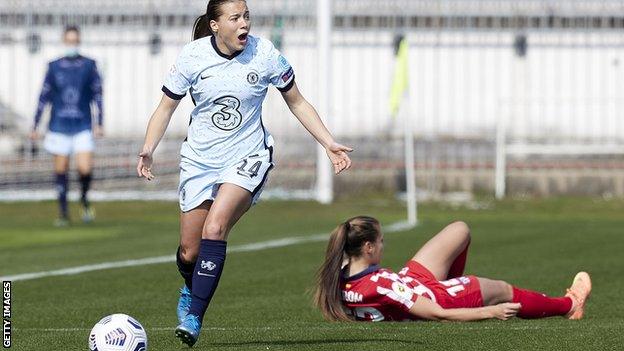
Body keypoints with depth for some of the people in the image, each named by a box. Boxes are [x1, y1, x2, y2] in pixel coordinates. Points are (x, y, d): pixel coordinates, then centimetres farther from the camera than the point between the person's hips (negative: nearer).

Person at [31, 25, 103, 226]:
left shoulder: (89, 65, 2)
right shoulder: (54, 67, 4)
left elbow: (97, 95, 4)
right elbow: (44, 97, 8)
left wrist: (99, 124, -3)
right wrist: (35, 126, 7)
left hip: (83, 128, -1)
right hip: (59, 127, 1)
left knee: (85, 169, -13)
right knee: (60, 170, 3)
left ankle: (84, 198, 17)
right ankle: (63, 213, 15)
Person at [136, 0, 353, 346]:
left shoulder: (265, 54, -9)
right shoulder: (192, 56, -9)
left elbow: (297, 103, 3)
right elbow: (166, 107, 0)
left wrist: (329, 143, -3)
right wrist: (148, 149, -14)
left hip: (247, 158, -2)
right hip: (199, 159, 2)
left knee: (214, 229, -25)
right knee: (189, 252, 5)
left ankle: (194, 316, -21)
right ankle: (191, 289, 42)